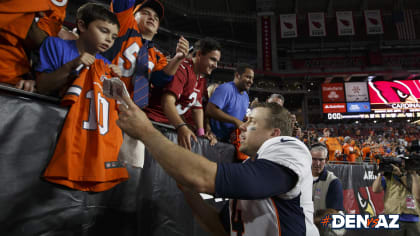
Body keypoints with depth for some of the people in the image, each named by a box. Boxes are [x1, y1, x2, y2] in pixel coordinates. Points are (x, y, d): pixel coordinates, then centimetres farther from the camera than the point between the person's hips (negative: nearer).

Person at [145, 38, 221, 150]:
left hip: (176, 123, 9)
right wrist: (181, 127, -43)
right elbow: (167, 101, -29)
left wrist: (201, 133, 4)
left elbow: (197, 107, 16)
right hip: (154, 121, -8)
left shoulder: (202, 79, 12)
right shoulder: (182, 68, -16)